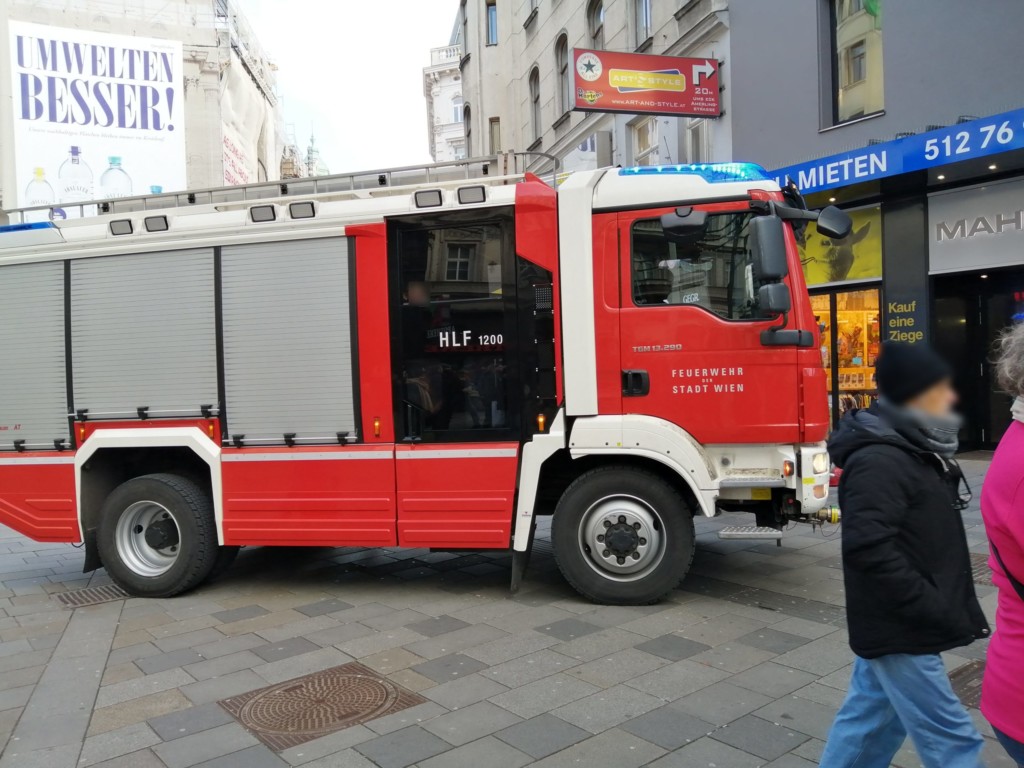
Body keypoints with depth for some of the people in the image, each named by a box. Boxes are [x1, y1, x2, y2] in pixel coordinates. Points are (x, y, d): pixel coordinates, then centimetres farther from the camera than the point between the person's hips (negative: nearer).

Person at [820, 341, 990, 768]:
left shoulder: (911, 451, 10)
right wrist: (938, 613, -24)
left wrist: (948, 609, 15)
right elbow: (870, 551, -30)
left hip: (894, 621, 10)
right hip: (899, 628, -10)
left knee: (870, 716, 19)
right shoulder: (880, 461, -23)